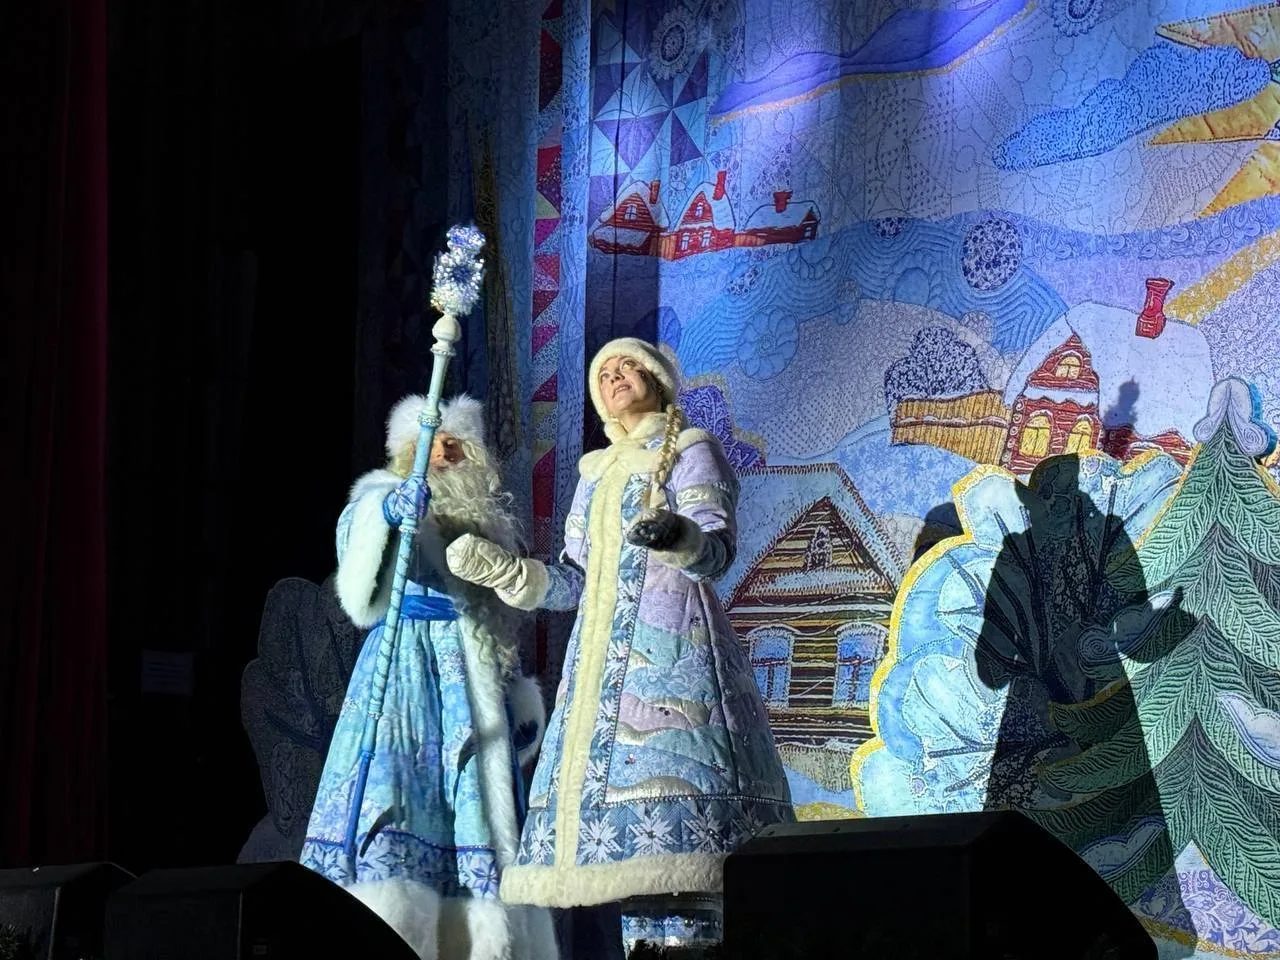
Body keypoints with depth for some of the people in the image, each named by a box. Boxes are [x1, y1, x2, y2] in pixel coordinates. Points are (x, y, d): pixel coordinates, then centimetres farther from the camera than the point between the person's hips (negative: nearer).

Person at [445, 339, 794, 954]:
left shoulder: (689, 450, 6)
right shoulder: (596, 472, 25)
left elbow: (718, 550, -9)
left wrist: (679, 536, -32)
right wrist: (503, 570, 5)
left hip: (670, 641, -7)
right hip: (601, 650, 7)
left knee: (666, 776, -19)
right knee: (613, 774, -4)